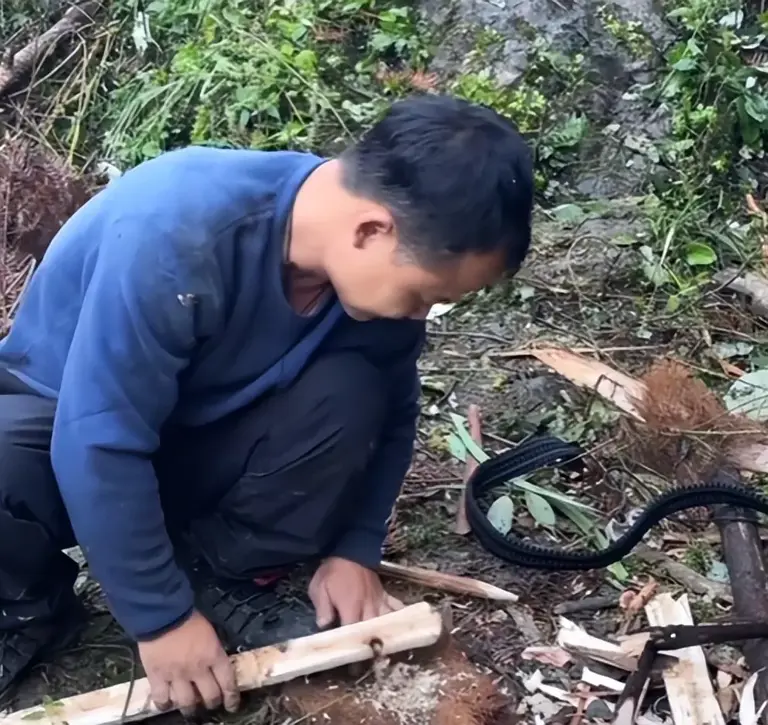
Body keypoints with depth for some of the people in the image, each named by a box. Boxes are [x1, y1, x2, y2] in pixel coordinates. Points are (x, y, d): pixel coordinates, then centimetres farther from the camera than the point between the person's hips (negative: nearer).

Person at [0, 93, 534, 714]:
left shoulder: (378, 267, -18)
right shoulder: (174, 233, -38)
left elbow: (389, 412, -1)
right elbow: (102, 445, -34)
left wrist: (355, 548, -10)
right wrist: (162, 617, -27)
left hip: (201, 435, 4)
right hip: (67, 428, -4)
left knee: (349, 397, -24)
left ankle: (222, 579, -5)